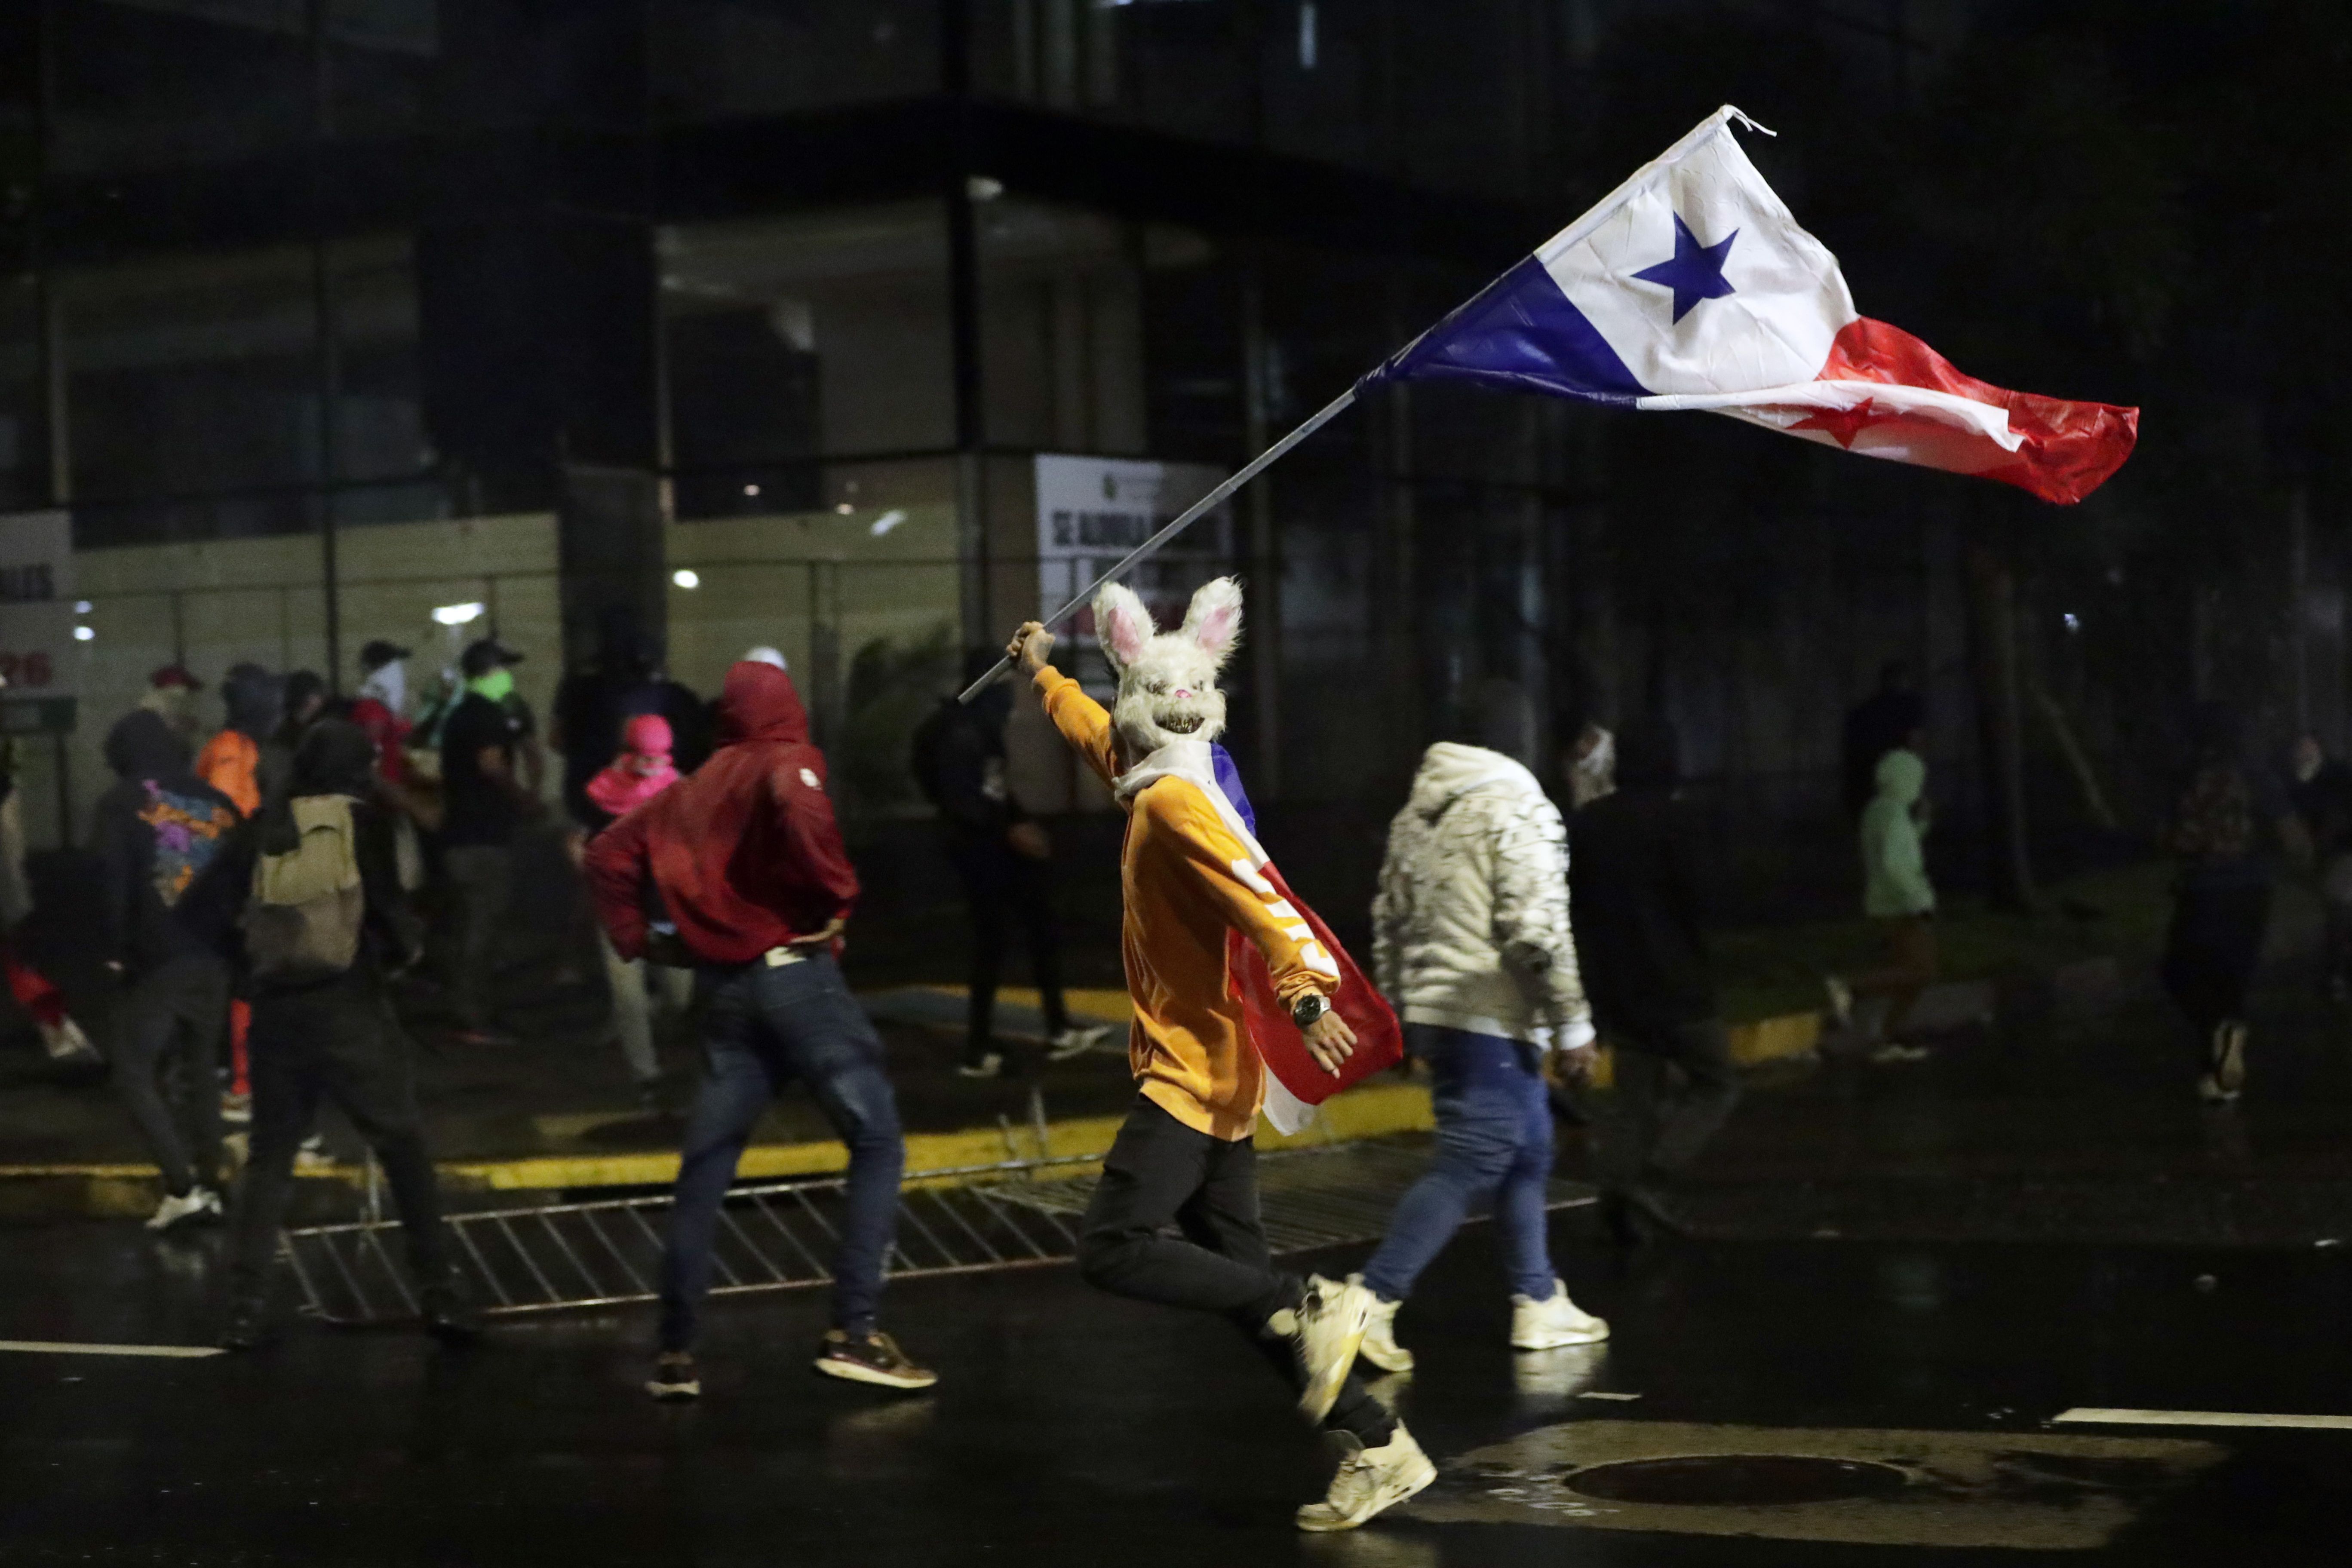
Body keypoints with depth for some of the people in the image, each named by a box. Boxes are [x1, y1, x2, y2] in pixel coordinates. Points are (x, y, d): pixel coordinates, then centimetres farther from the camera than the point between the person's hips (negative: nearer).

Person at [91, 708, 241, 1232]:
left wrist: (113, 949, -4)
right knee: (202, 1070, 18)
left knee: (136, 1073, 4)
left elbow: (114, 882, -13)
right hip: (214, 957, 5)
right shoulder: (217, 803, 11)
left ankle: (183, 1186, -8)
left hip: (157, 959, -5)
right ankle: (208, 1187, 18)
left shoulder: (122, 805, -3)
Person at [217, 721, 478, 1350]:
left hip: (276, 1005, 4)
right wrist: (404, 951, 14)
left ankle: (246, 1307, 5)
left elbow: (239, 909, 9)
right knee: (403, 1146, 5)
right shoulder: (366, 822, -3)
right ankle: (438, 1295, 4)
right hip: (348, 1003, -3)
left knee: (270, 1154, 11)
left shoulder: (266, 827, 6)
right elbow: (386, 906, -5)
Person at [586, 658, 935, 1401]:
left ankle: (674, 1352, 9)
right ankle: (855, 1332, -11)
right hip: (795, 970, -6)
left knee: (706, 1169, 11)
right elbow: (798, 809, -26)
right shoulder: (788, 763, -2)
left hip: (723, 987, 6)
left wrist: (636, 938, 20)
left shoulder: (694, 788, 17)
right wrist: (835, 897, -15)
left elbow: (610, 853, 20)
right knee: (877, 1141, -1)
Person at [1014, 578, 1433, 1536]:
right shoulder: (1156, 786, 13)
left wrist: (1304, 990, -44)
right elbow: (1096, 736, 35)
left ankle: (1313, 1310, -17)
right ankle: (1377, 1448, 2)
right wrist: (1040, 675, 50)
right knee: (1238, 1277, 6)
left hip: (1193, 1078, -9)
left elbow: (1260, 901, -30)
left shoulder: (1175, 803, -15)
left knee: (1113, 1251, -16)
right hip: (1205, 1076, 9)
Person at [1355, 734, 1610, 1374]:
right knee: (1467, 1170, -8)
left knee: (1528, 1153, 19)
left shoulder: (1416, 813, 13)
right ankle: (1371, 1303, -13)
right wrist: (1574, 1024, -10)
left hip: (1433, 1013, 9)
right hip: (1494, 1024, -9)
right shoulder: (1519, 811, -11)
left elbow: (1389, 923, 17)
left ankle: (1539, 1304, 23)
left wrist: (1401, 1016, 24)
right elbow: (1538, 931, -18)